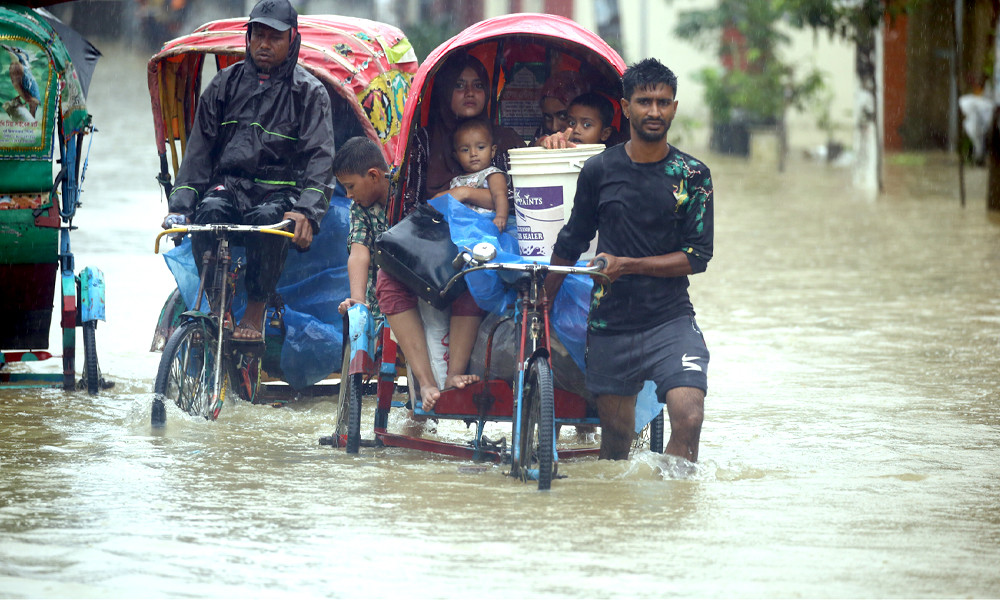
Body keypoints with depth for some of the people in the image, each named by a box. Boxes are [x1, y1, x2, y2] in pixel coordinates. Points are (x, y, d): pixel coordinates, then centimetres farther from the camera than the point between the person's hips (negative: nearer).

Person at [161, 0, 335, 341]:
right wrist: (180, 204, -7)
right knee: (210, 210, -33)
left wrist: (307, 211, -26)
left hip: (280, 192, -2)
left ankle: (255, 313, -23)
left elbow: (320, 158, -7)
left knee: (267, 218, -37)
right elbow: (199, 147, 9)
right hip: (229, 185, 2)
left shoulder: (309, 93, 3)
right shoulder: (225, 85, 12)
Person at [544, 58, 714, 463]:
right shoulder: (599, 170, 3)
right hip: (610, 325, 1)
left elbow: (697, 257, -5)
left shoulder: (692, 176, 0)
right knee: (616, 434, 6)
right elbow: (570, 243, 15)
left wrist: (627, 265, -15)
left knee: (689, 417, -18)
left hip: (670, 319, -1)